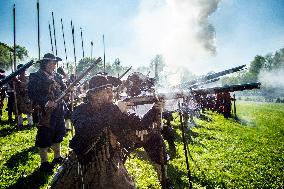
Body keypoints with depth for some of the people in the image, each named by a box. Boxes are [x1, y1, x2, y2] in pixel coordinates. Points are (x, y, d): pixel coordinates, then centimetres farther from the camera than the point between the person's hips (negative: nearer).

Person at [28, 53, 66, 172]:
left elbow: (61, 91, 21)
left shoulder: (55, 77, 13)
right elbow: (32, 94, -17)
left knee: (57, 136, 17)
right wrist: (46, 102, -26)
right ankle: (44, 163, 16)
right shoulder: (36, 77, -9)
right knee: (45, 138, 2)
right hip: (45, 113, -7)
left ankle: (57, 157, 33)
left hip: (58, 112, 8)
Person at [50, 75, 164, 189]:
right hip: (83, 164, -1)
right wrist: (115, 111, -35)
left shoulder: (114, 110, -5)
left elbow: (140, 125, -4)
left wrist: (155, 111, -20)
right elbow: (85, 129, -35)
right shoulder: (81, 110, -13)